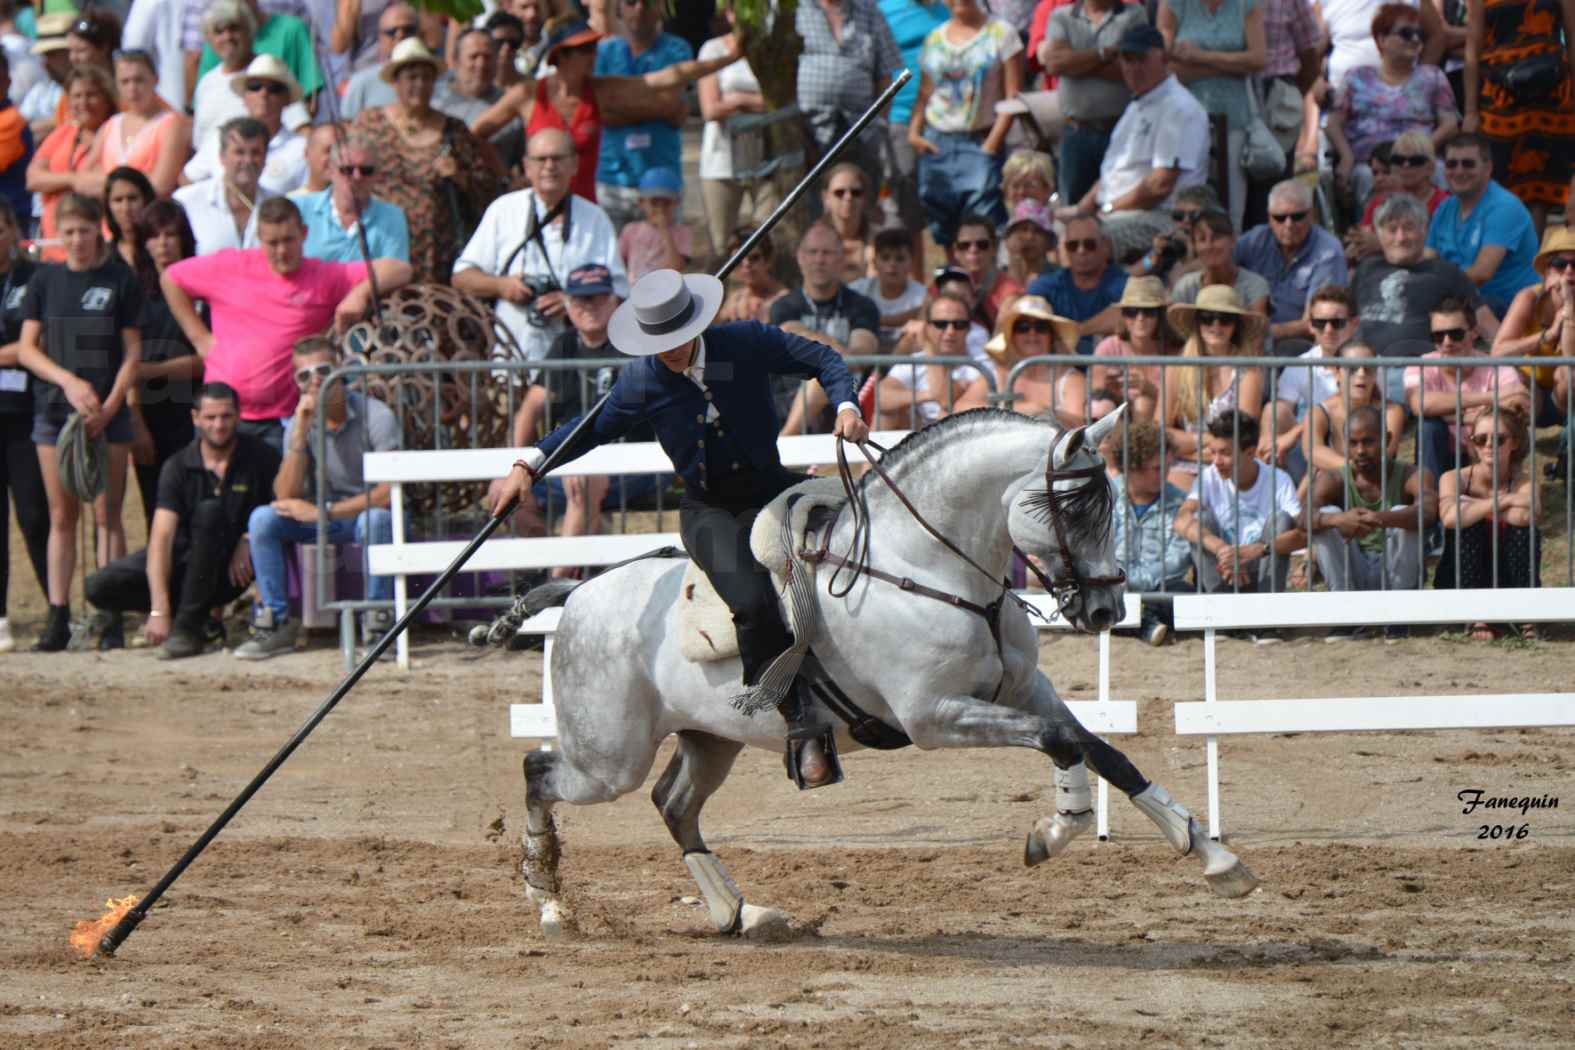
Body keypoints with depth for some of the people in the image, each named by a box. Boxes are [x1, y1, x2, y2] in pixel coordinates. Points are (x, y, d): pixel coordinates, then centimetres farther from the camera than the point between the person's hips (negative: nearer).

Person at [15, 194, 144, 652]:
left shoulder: (120, 280, 0)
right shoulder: (46, 280, 6)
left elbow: (133, 351, 0)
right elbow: (26, 349, 3)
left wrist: (109, 406, -11)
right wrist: (68, 381, -13)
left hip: (107, 413, -2)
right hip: (53, 408, 2)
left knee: (106, 514, -4)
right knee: (61, 516, 4)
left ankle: (112, 617, -5)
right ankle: (58, 617, 4)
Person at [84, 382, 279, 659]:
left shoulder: (259, 458, -8)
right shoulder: (178, 467, -9)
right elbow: (162, 536, -18)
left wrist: (248, 541, -23)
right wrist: (159, 611, -29)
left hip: (230, 571, -2)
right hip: (183, 562, 2)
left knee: (210, 511, -32)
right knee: (100, 587, -16)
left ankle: (189, 626, -27)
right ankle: (206, 619, -1)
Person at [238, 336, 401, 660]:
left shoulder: (375, 415, -17)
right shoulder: (299, 424, -3)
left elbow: (391, 490, -26)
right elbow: (286, 497, -13)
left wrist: (324, 512, -26)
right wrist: (300, 435, -24)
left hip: (371, 511, -4)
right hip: (325, 520, 4)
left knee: (376, 519, -40)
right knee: (263, 519, -18)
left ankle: (377, 624, -26)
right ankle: (276, 623, -10)